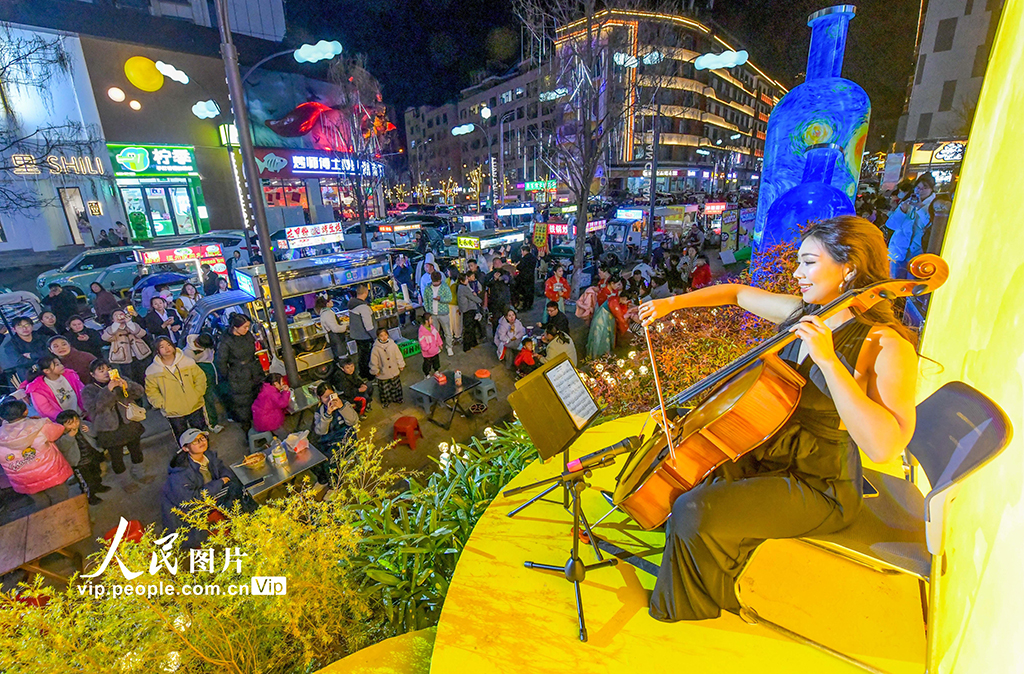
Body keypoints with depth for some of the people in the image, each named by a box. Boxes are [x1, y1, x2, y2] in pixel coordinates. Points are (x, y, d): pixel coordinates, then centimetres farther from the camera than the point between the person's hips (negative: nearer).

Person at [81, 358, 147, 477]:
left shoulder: (120, 380, 3)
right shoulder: (89, 390, -3)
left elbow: (140, 392, -4)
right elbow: (92, 408, -19)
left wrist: (127, 386, -24)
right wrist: (108, 390, -28)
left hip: (130, 424, 3)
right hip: (110, 431, -2)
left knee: (136, 451, 17)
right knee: (117, 461, 4)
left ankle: (136, 469, 41)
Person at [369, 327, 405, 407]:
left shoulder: (393, 345, -10)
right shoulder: (376, 348, -17)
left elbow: (398, 356, 2)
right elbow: (373, 361, -8)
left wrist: (401, 365, 7)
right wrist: (375, 371, -3)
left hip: (394, 371, 3)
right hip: (383, 374, -3)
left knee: (396, 386, 20)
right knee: (384, 389, 11)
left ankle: (397, 399, 43)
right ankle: (385, 402, 33)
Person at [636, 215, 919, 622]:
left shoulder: (888, 346, -21)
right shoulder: (802, 312, -1)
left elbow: (883, 447, -33)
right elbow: (738, 294, 12)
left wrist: (829, 361, -36)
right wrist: (675, 303, 4)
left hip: (817, 488, -7)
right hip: (766, 453, 8)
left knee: (695, 512, -19)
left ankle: (699, 603, 16)